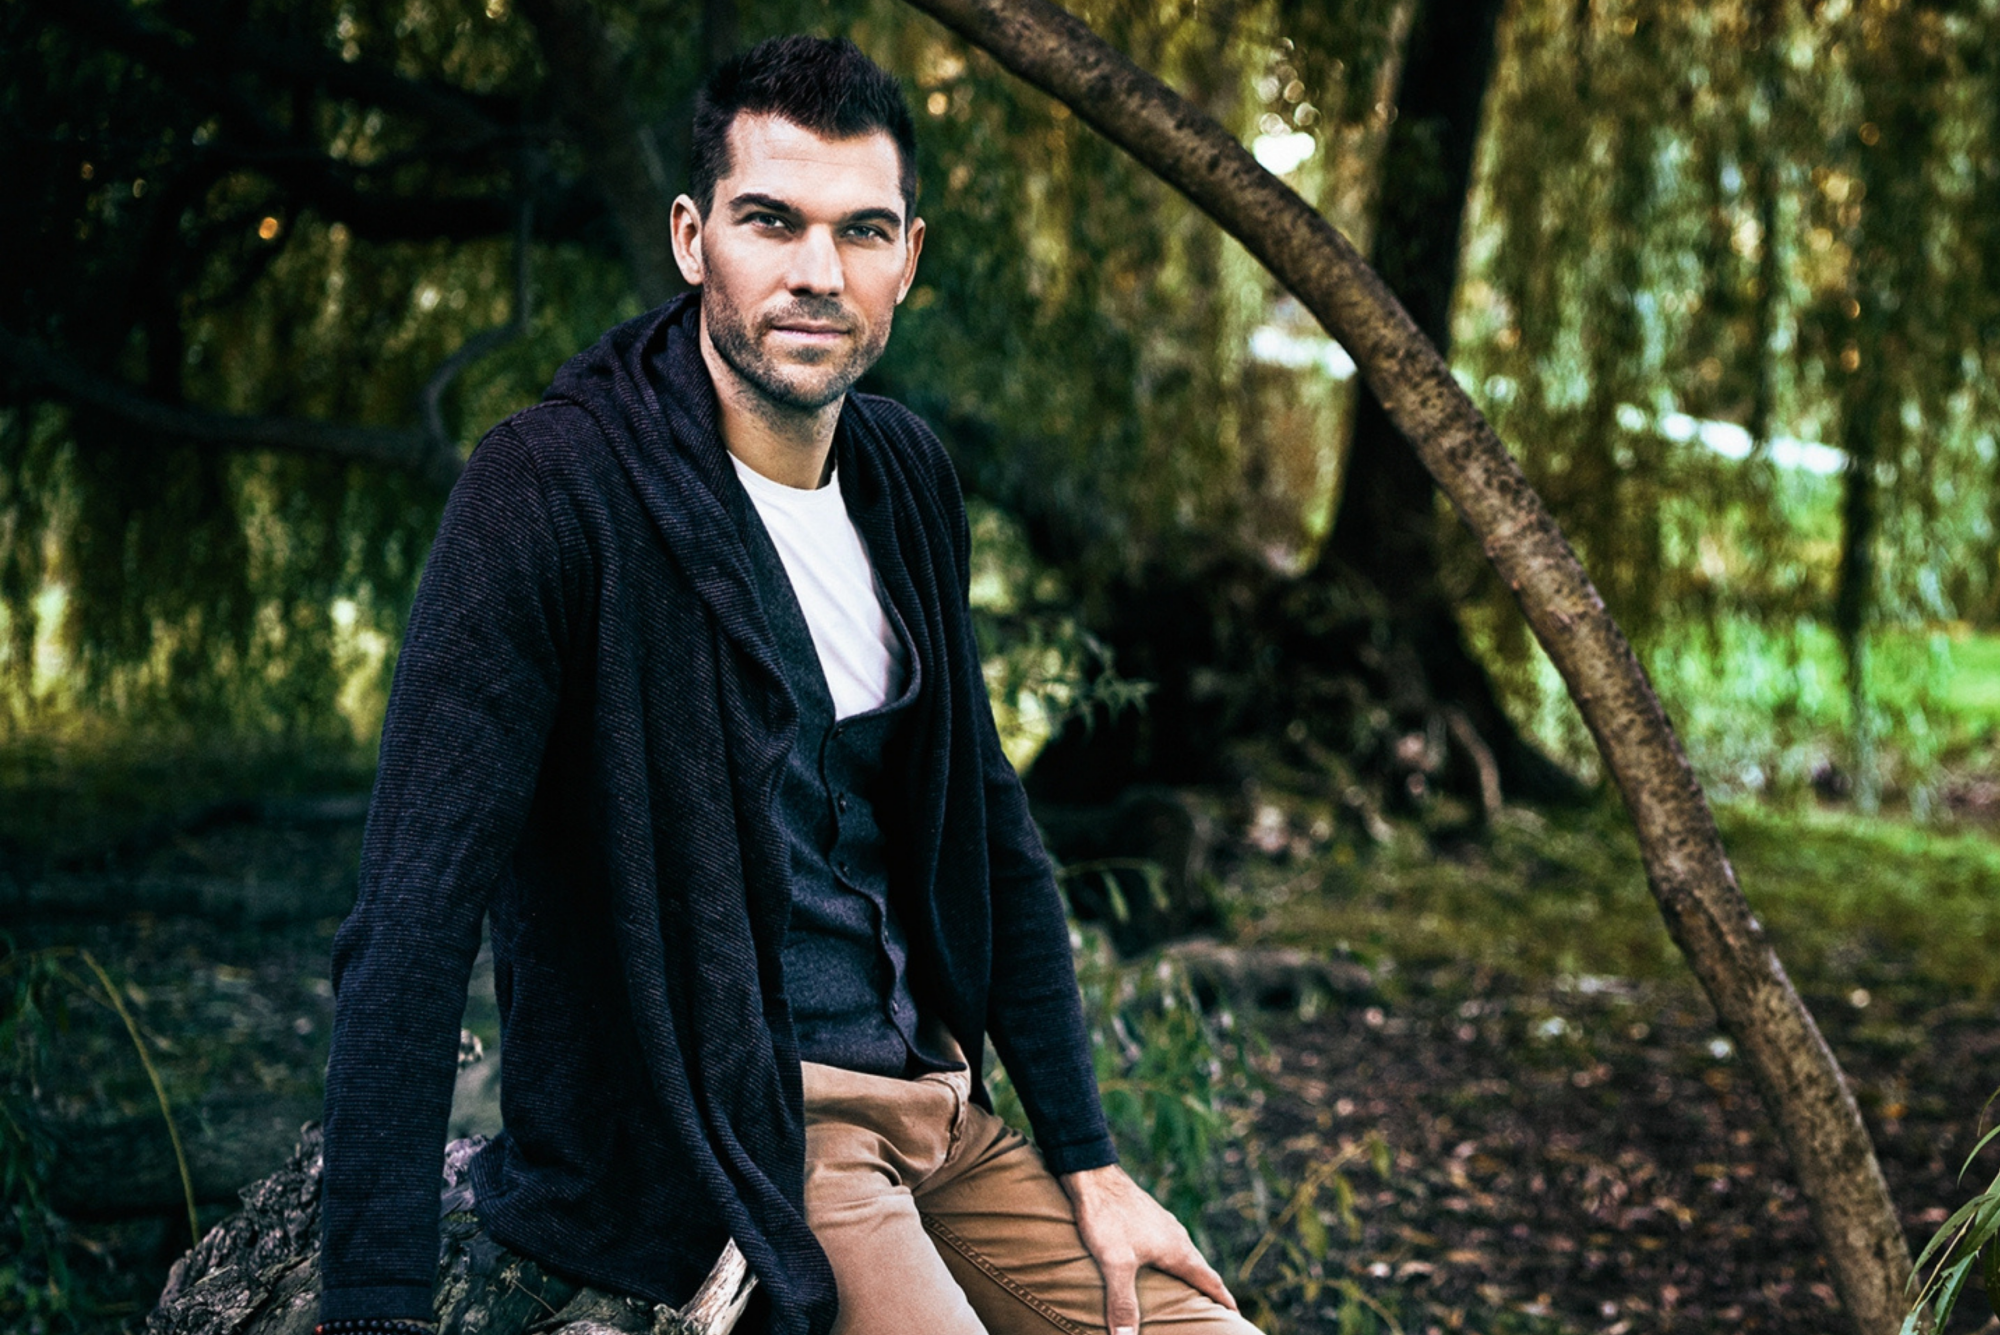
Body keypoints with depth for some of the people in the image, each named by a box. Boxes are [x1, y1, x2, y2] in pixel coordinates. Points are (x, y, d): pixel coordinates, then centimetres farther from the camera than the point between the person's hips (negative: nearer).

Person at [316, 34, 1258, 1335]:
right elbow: (413, 922, -23)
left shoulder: (906, 475, 4)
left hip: (926, 1092, 7)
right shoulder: (553, 486, -18)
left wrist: (1089, 1168, 9)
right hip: (701, 1128, -7)